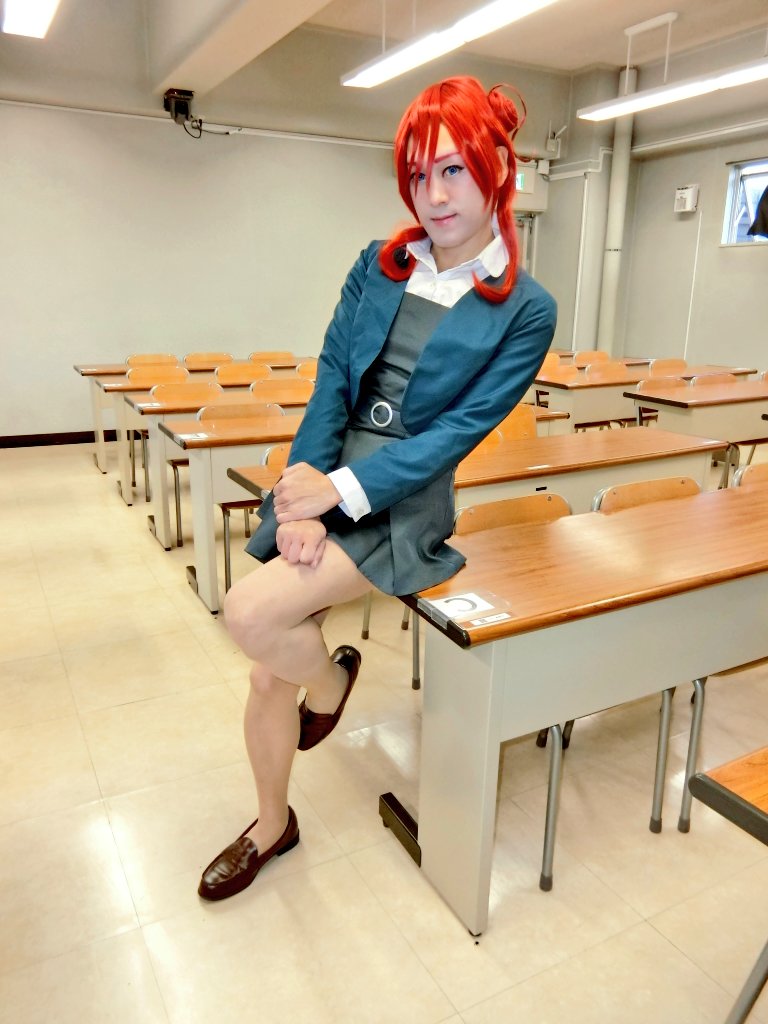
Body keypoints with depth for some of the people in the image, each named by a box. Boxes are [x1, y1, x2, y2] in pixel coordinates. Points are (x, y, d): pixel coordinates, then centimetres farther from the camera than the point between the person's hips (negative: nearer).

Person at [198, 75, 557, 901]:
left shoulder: (525, 311, -4)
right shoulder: (378, 267, 7)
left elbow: (461, 429, -11)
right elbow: (331, 381, 1)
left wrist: (339, 489, -18)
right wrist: (301, 502, -11)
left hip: (400, 507, -4)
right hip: (321, 481, 5)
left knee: (252, 613, -25)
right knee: (269, 673, 5)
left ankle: (330, 682, 11)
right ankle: (271, 827, 33)